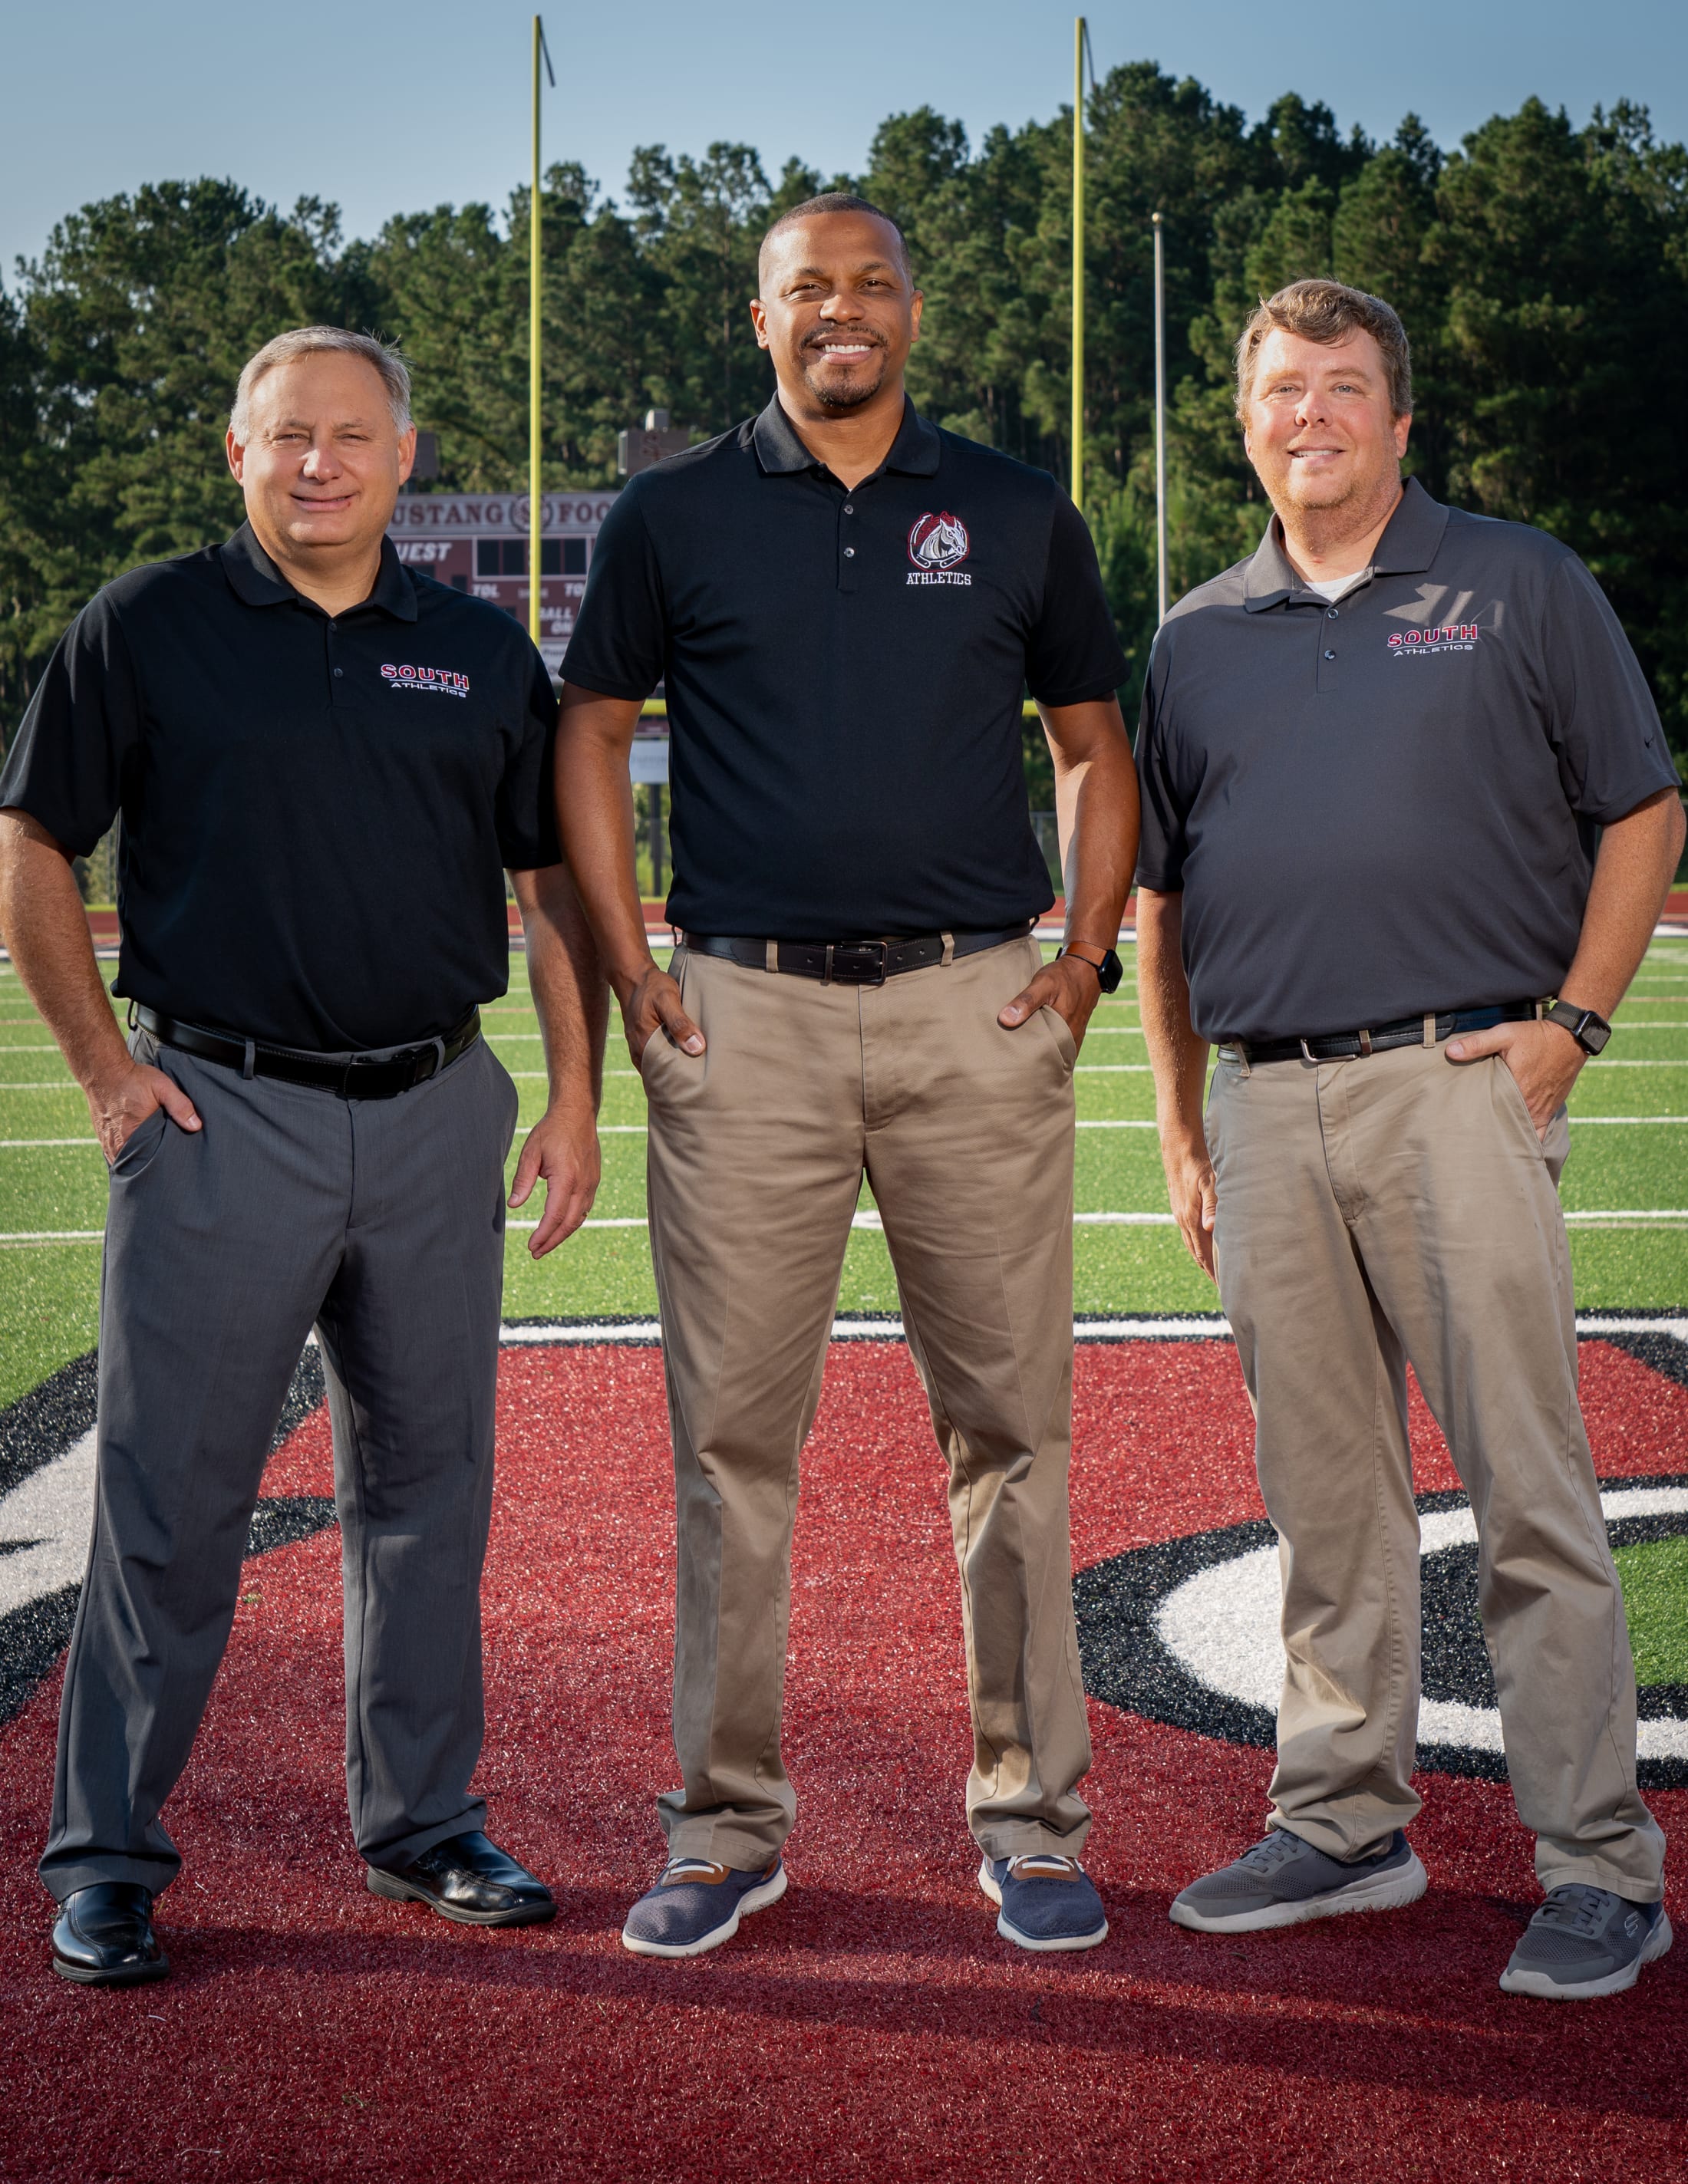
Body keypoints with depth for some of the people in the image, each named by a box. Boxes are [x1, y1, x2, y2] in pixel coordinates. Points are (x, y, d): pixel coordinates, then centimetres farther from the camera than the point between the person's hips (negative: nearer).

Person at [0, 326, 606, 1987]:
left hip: (438, 1115, 3)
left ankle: (423, 1821, 24)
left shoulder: (482, 655, 10)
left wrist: (577, 1104, 6)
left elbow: (555, 884, 13)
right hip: (221, 1116, -3)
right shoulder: (146, 629, 1)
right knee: (170, 1501, 0)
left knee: (427, 1487, 11)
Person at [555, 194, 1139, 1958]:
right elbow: (590, 734, 11)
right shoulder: (672, 516, 8)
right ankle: (726, 1819, 14)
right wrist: (629, 968, 1)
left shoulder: (1018, 515, 11)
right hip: (745, 1019, 0)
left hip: (977, 1016, 1)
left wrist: (1088, 953, 4)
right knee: (731, 1430, 3)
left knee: (1009, 1425, 4)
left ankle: (1030, 1812, 15)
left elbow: (1094, 745, 16)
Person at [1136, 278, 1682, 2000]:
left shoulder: (1519, 588, 7)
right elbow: (1162, 902, 20)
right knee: (1323, 1496, 10)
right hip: (1264, 1105, 4)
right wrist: (1177, 1125, 13)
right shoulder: (1199, 640, 17)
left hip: (1456, 1084, -4)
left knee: (1529, 1489, -5)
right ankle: (1344, 1823, 21)